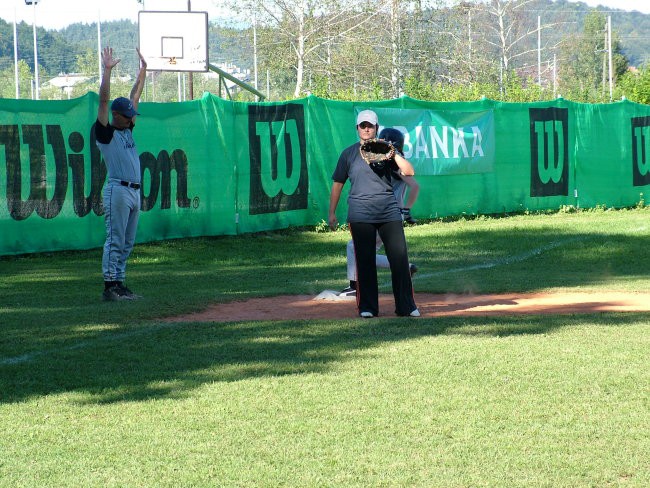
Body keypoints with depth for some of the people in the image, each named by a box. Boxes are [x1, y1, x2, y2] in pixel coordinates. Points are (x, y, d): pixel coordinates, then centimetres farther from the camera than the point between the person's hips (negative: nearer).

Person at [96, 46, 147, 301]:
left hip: (134, 192, 8)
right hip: (118, 191, -8)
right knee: (115, 240, -8)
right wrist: (107, 70, -17)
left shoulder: (127, 130, 17)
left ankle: (119, 284, 12)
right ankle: (109, 287, -8)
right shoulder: (106, 132, -4)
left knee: (127, 244, 9)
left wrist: (143, 70, 24)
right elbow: (104, 101, -13)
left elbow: (135, 97, 23)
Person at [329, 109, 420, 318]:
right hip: (360, 213, -1)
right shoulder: (348, 154, 9)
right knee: (365, 261, 0)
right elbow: (337, 183, 12)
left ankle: (406, 306, 0)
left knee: (400, 258, -5)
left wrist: (393, 154, -13)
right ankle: (367, 307, 8)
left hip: (389, 212, 1)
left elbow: (409, 172, 0)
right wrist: (332, 213, 8)